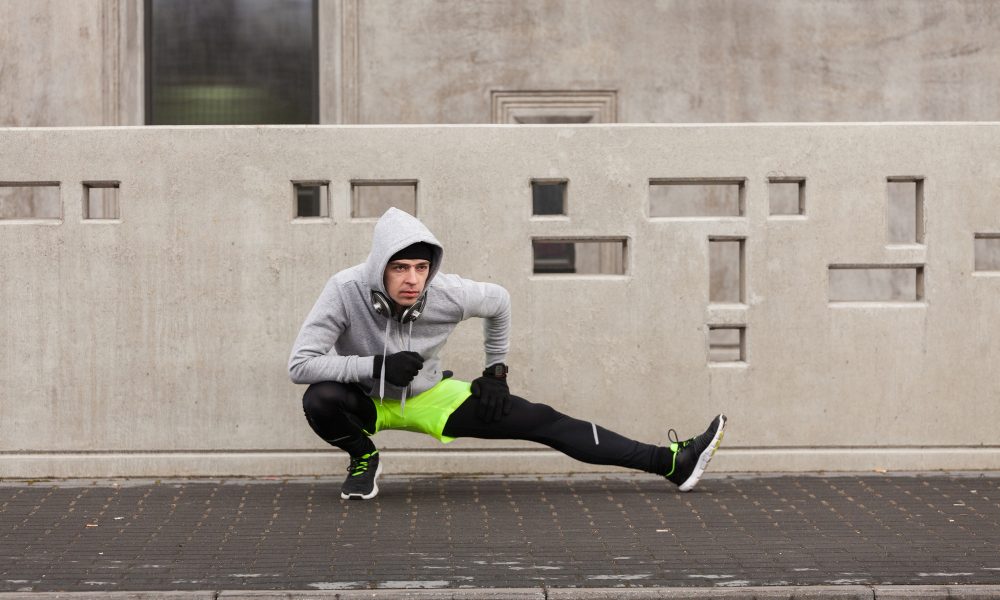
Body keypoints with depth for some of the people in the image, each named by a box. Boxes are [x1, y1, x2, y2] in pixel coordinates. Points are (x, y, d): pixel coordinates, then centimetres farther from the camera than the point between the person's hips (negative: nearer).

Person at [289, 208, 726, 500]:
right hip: (367, 402, -1)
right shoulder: (346, 291, -29)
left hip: (428, 397, 2)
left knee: (543, 422, -8)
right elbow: (300, 364, -30)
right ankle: (363, 457, -2)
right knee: (319, 399, -37)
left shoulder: (446, 294, -22)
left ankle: (671, 463, -5)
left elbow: (498, 301, 1)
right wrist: (376, 365, -38)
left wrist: (496, 371, 2)